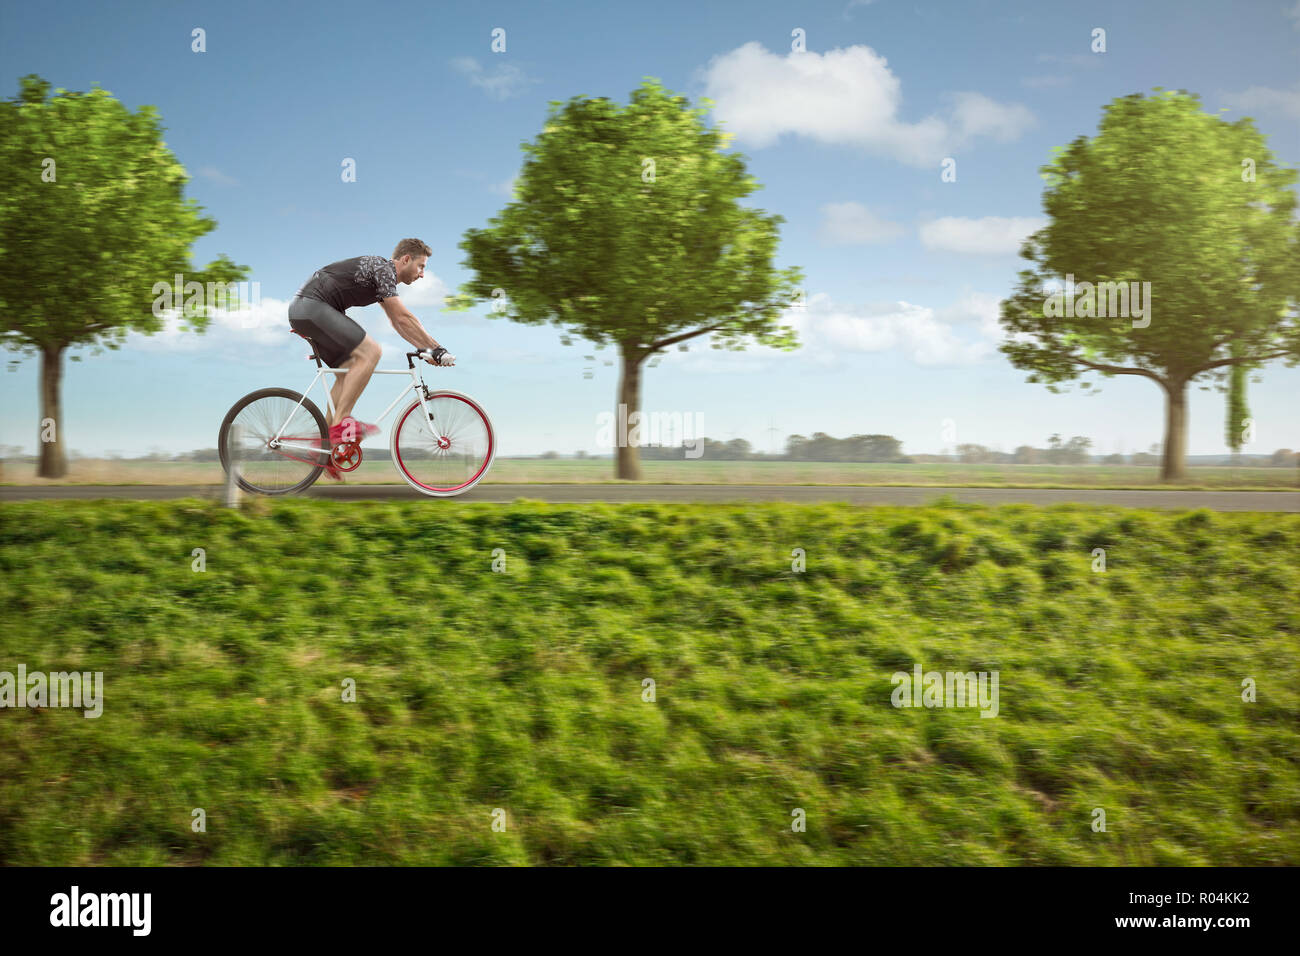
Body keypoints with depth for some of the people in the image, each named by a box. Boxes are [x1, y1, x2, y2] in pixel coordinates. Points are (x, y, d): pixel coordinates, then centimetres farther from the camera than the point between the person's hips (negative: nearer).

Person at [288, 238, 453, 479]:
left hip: (302, 310, 11)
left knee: (348, 372, 10)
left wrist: (426, 350, 15)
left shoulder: (383, 275, 21)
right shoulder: (383, 268, -10)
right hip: (312, 307, -11)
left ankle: (328, 443, 9)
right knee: (369, 352, -17)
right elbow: (404, 317, -15)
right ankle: (341, 422, -17)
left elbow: (398, 322, 24)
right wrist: (437, 350, -13)